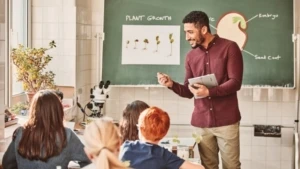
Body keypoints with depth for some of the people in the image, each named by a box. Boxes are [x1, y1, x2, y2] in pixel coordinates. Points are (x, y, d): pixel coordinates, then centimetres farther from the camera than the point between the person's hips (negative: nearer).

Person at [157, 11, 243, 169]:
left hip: (226, 121, -4)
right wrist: (172, 84, -7)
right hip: (201, 122, 4)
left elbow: (235, 82, -10)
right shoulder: (191, 55, 11)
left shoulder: (229, 48, -3)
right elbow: (188, 91, 13)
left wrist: (209, 92, -23)